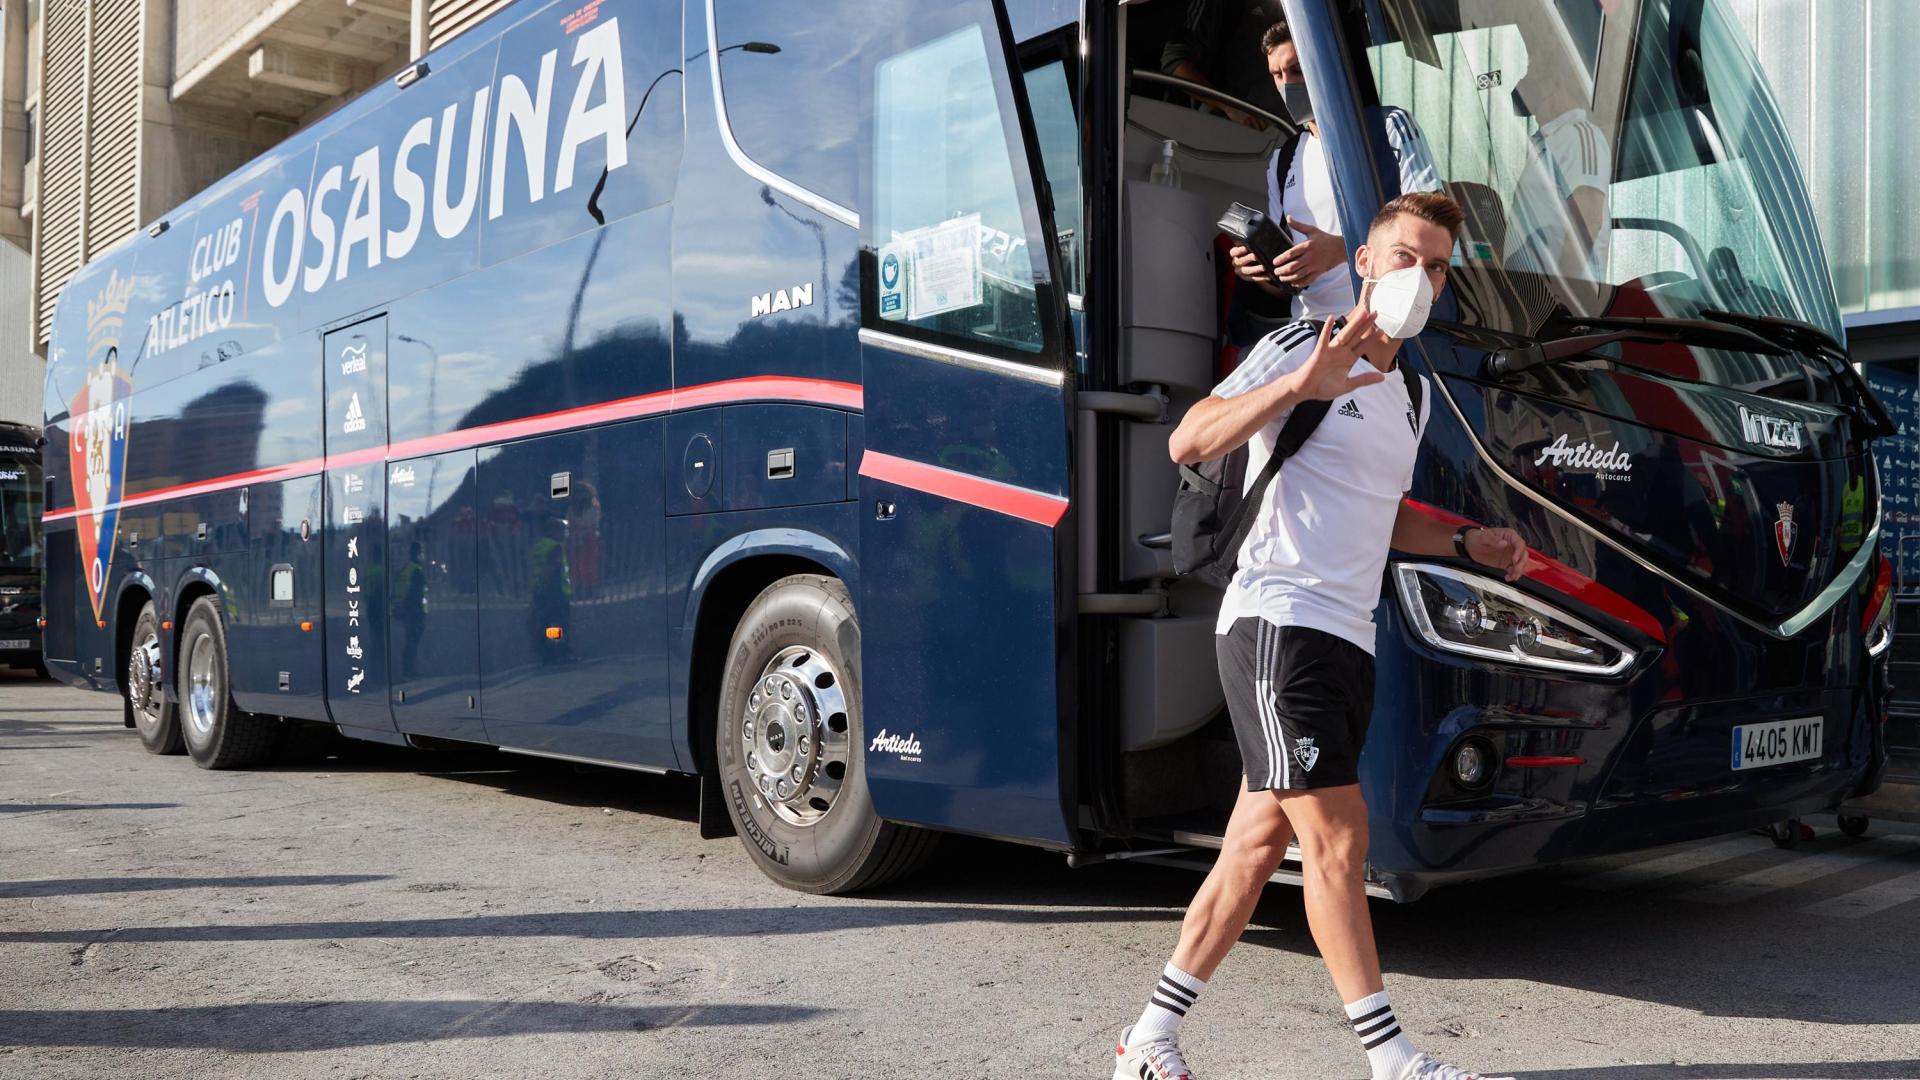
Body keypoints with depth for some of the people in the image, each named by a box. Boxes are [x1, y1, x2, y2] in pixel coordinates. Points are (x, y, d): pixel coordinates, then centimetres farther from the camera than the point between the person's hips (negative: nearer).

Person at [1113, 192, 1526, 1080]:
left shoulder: (1412, 395, 22)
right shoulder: (1298, 347, -4)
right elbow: (1187, 444, -16)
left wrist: (1467, 543, 19)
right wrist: (1300, 386, -27)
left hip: (1346, 639, 9)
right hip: (1278, 622, -8)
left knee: (1258, 842, 8)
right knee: (1338, 839, -8)